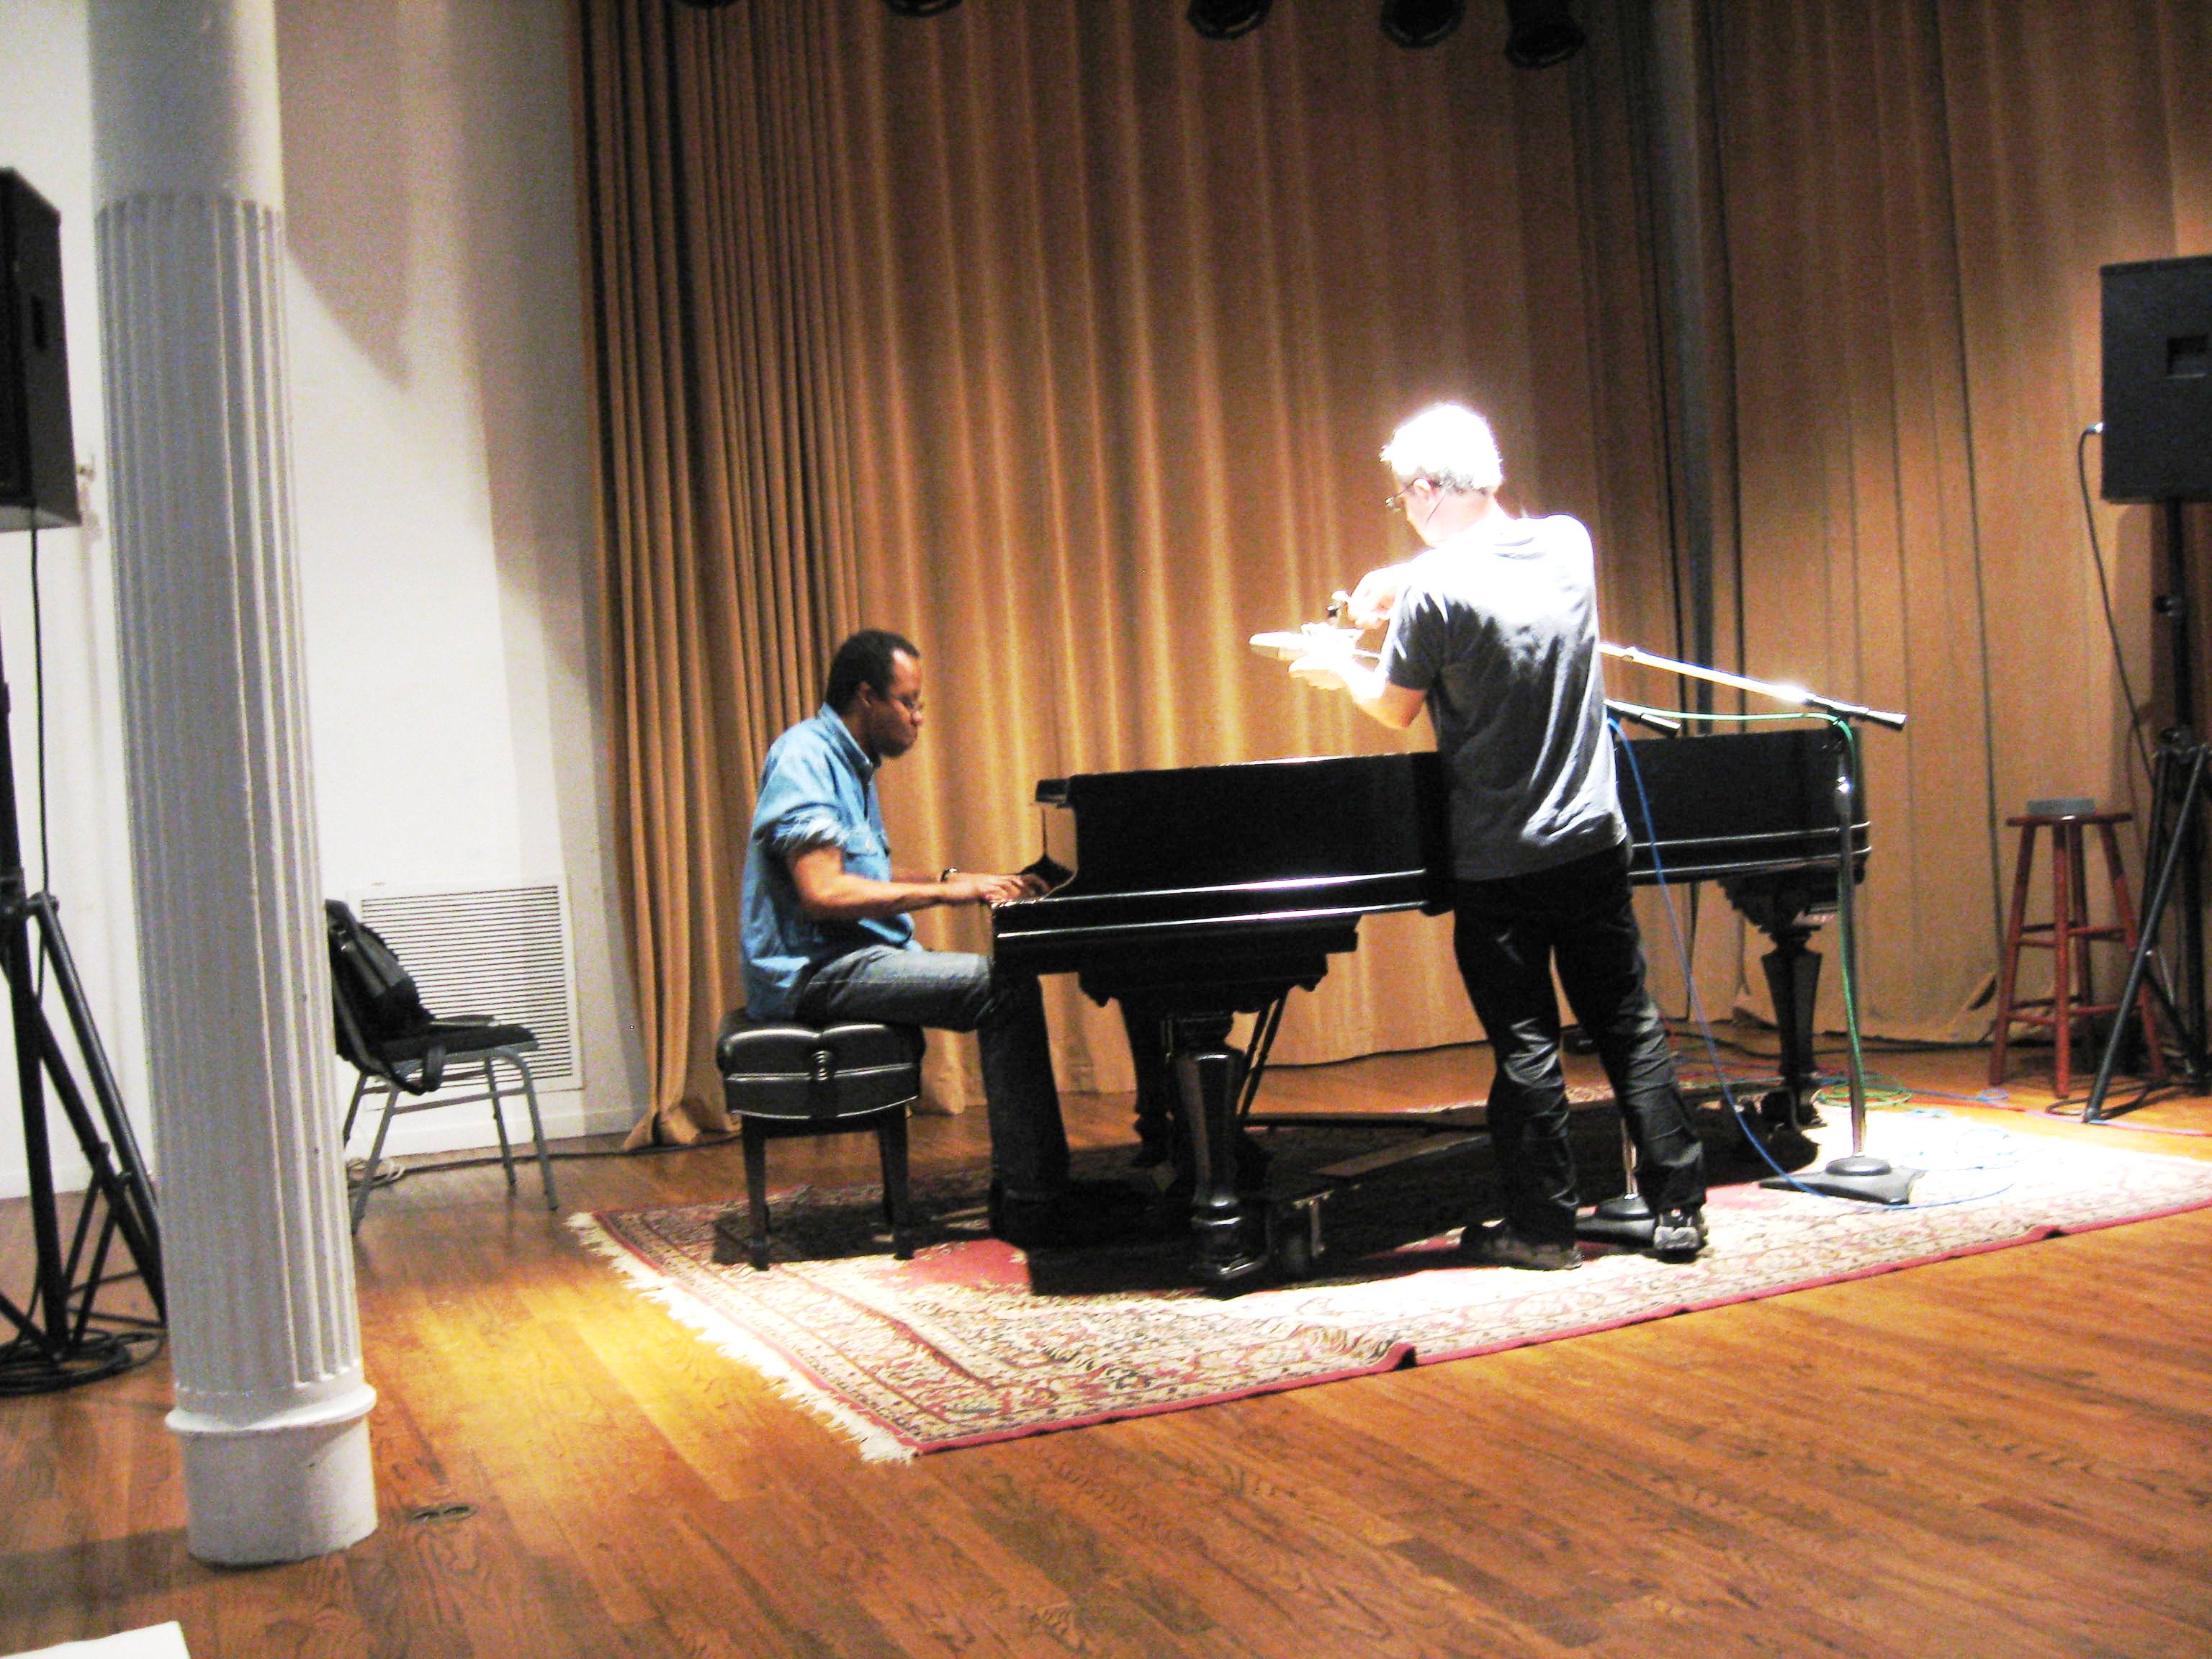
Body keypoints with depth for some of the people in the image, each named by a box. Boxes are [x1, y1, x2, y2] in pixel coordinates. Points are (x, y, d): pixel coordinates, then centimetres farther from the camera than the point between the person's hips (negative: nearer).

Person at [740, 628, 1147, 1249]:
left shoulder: (849, 764, 20)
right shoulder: (806, 757, -13)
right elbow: (823, 893, -24)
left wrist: (960, 880, 13)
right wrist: (942, 891, -19)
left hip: (853, 956, 10)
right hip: (815, 970, -10)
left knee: (1011, 983, 2)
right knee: (1003, 988, -21)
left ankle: (1021, 1188, -1)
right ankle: (1032, 1205, -18)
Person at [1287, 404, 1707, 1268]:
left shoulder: (1436, 588, -17)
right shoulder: (1567, 543, 1)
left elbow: (1396, 709, -3)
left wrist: (1340, 668, 15)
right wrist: (1404, 582, 17)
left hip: (1498, 865, -5)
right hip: (1593, 842, 5)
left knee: (1525, 1047, 5)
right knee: (1629, 1027, 12)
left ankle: (1543, 1227, 15)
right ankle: (1677, 1207, 16)